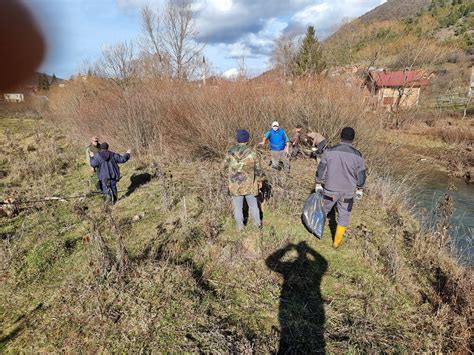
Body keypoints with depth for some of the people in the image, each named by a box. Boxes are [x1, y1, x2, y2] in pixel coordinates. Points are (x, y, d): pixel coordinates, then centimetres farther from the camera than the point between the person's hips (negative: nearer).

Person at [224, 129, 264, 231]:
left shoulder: (230, 152, -9)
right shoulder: (252, 153, -15)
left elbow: (226, 167, 3)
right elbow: (258, 169, -7)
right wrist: (260, 181, 9)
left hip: (235, 184, 1)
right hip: (249, 184, -1)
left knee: (238, 206, 14)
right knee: (253, 204, 18)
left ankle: (240, 226, 26)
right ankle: (257, 222, 33)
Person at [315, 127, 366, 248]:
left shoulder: (329, 151, -13)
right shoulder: (357, 155, -12)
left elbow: (321, 170, -6)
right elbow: (361, 176, -3)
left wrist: (318, 185, 6)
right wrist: (360, 190, 13)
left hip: (330, 190, 0)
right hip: (347, 192, 0)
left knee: (324, 209, 23)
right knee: (343, 216, 16)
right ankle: (337, 241, 26)